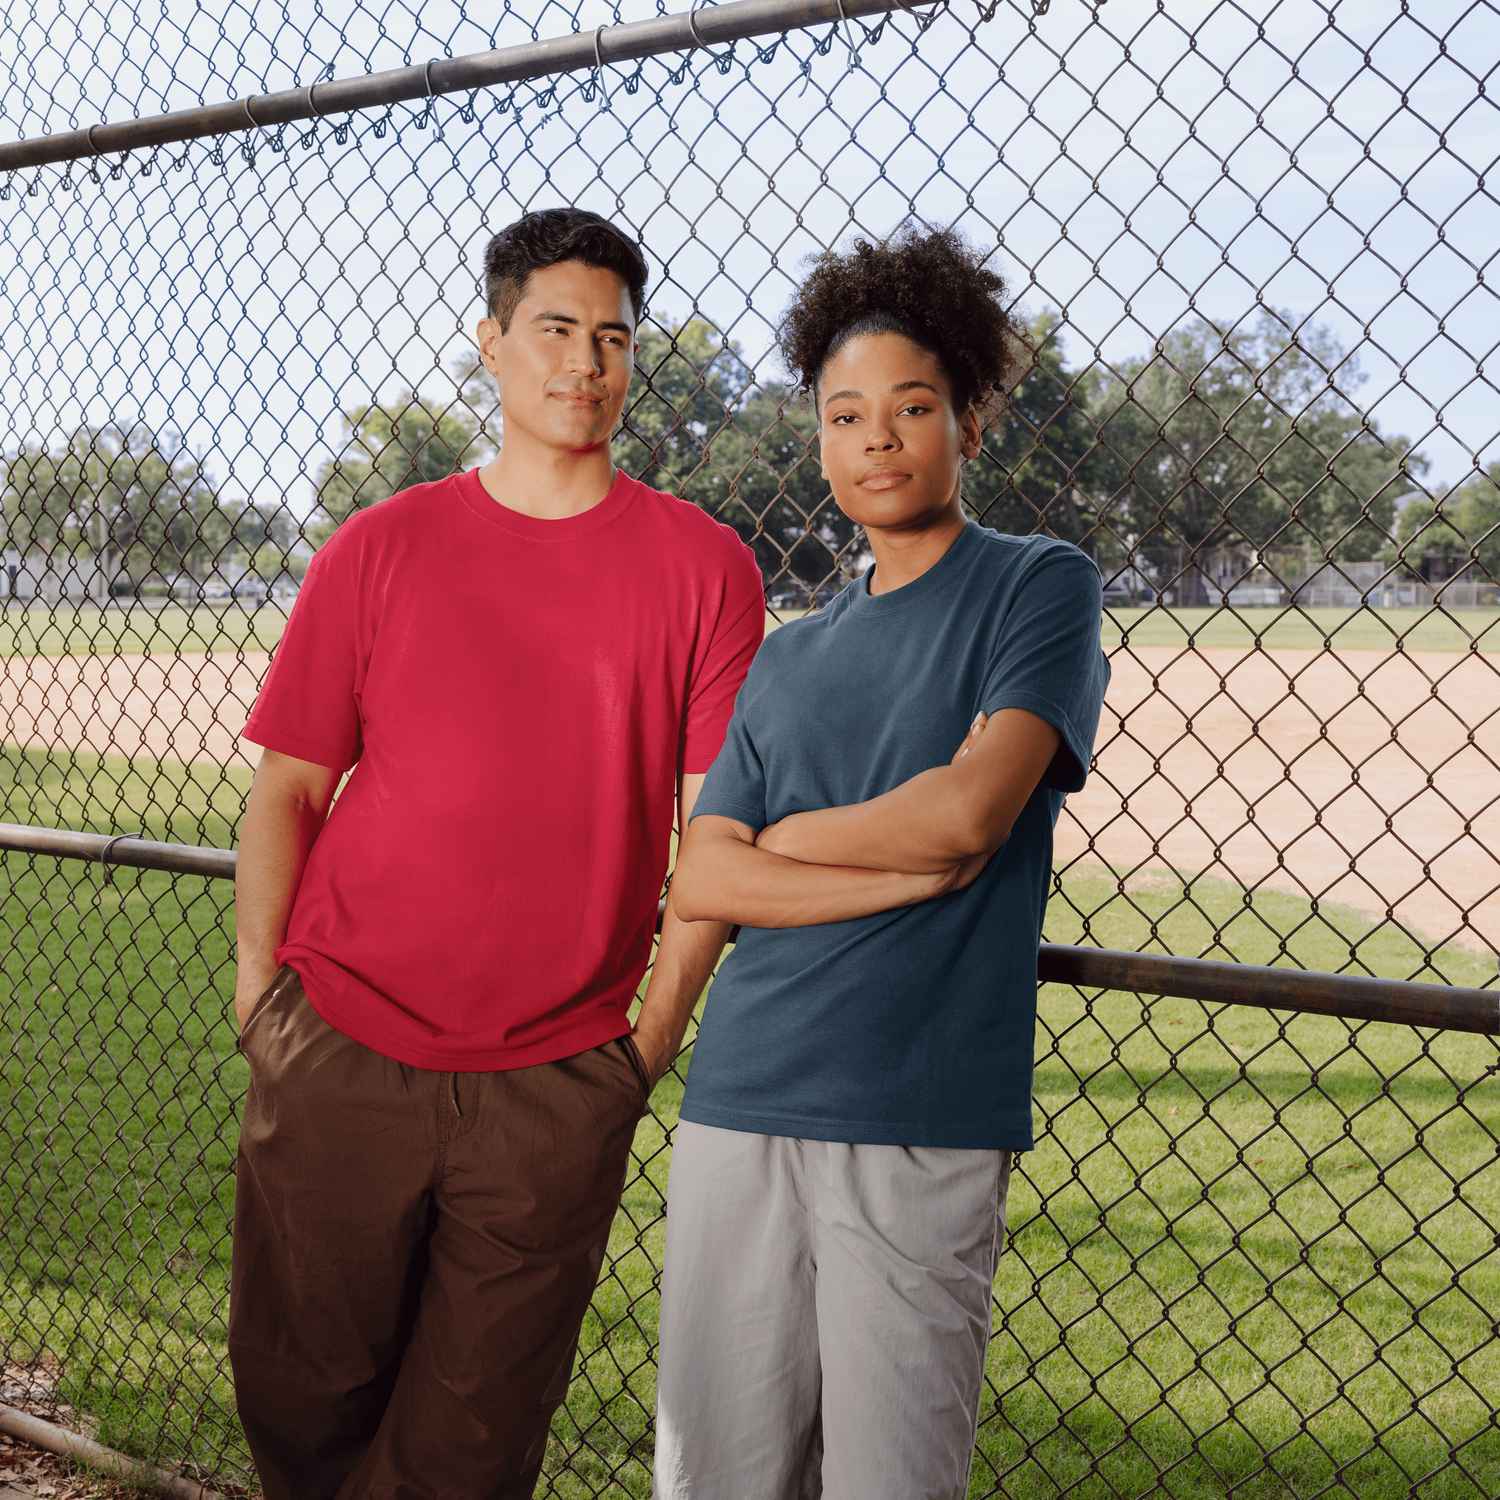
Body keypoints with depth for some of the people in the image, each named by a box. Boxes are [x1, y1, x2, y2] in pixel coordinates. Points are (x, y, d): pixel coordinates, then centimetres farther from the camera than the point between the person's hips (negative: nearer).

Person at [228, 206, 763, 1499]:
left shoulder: (704, 567, 1)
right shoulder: (381, 547, 5)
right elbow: (290, 785, 7)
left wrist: (658, 1031, -2)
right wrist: (258, 981, 1)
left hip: (560, 1080, -1)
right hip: (337, 1052, 1)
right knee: (300, 1393, 11)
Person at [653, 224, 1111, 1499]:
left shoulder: (1041, 586, 3)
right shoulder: (788, 659, 18)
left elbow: (968, 810, -11)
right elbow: (700, 882, 6)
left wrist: (781, 835, 5)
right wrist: (914, 871, -6)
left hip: (924, 1121, -4)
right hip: (741, 1105, 5)